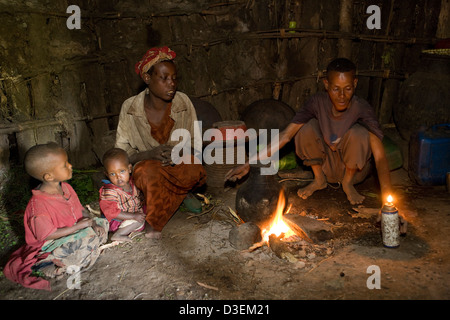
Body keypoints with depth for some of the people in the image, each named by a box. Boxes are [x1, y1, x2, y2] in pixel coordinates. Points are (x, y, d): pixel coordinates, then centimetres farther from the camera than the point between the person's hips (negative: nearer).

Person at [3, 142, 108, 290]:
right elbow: (48, 235, -22)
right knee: (86, 240, -30)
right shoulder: (38, 206, -29)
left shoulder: (66, 187, -4)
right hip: (50, 245, -8)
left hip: (74, 231, 8)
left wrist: (92, 222, -11)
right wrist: (80, 226, -23)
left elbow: (80, 209, 7)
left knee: (102, 223, 1)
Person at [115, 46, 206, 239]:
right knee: (149, 173, -38)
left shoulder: (183, 102, -8)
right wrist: (150, 154, -30)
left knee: (196, 172, -31)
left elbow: (196, 141, 1)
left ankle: (152, 223, -14)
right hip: (145, 164, -2)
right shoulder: (130, 108, -12)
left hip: (178, 161, 2)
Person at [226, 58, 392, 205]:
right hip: (326, 166, 2)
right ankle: (319, 179, -2)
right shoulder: (317, 103, -19)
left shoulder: (362, 109, -24)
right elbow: (285, 136, -21)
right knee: (307, 127, -25)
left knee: (358, 133, -32)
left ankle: (348, 182, -5)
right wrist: (249, 164, -29)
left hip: (354, 168, -1)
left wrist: (386, 197, -46)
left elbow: (379, 155, -32)